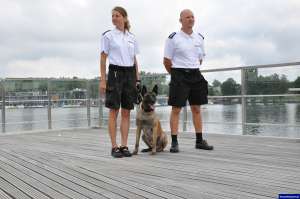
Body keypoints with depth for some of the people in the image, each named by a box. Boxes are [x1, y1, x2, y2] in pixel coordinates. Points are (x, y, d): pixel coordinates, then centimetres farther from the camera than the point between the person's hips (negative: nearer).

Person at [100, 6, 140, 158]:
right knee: (114, 111, -4)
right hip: (115, 72, -4)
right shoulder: (108, 35, 2)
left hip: (130, 73, 4)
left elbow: (135, 60, 15)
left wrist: (137, 79, 9)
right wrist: (103, 80, -7)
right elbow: (103, 59, 0)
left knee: (126, 112, 3)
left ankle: (124, 146, 9)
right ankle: (114, 147, 1)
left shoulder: (132, 37, 13)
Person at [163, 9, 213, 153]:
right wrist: (176, 75, 5)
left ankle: (199, 141, 18)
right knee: (176, 109, -4)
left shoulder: (199, 38, 11)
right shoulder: (173, 38, -4)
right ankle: (174, 142, 3)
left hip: (195, 75, 5)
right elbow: (167, 61, -2)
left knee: (196, 109, 9)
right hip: (179, 76, -5)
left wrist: (193, 71, 14)